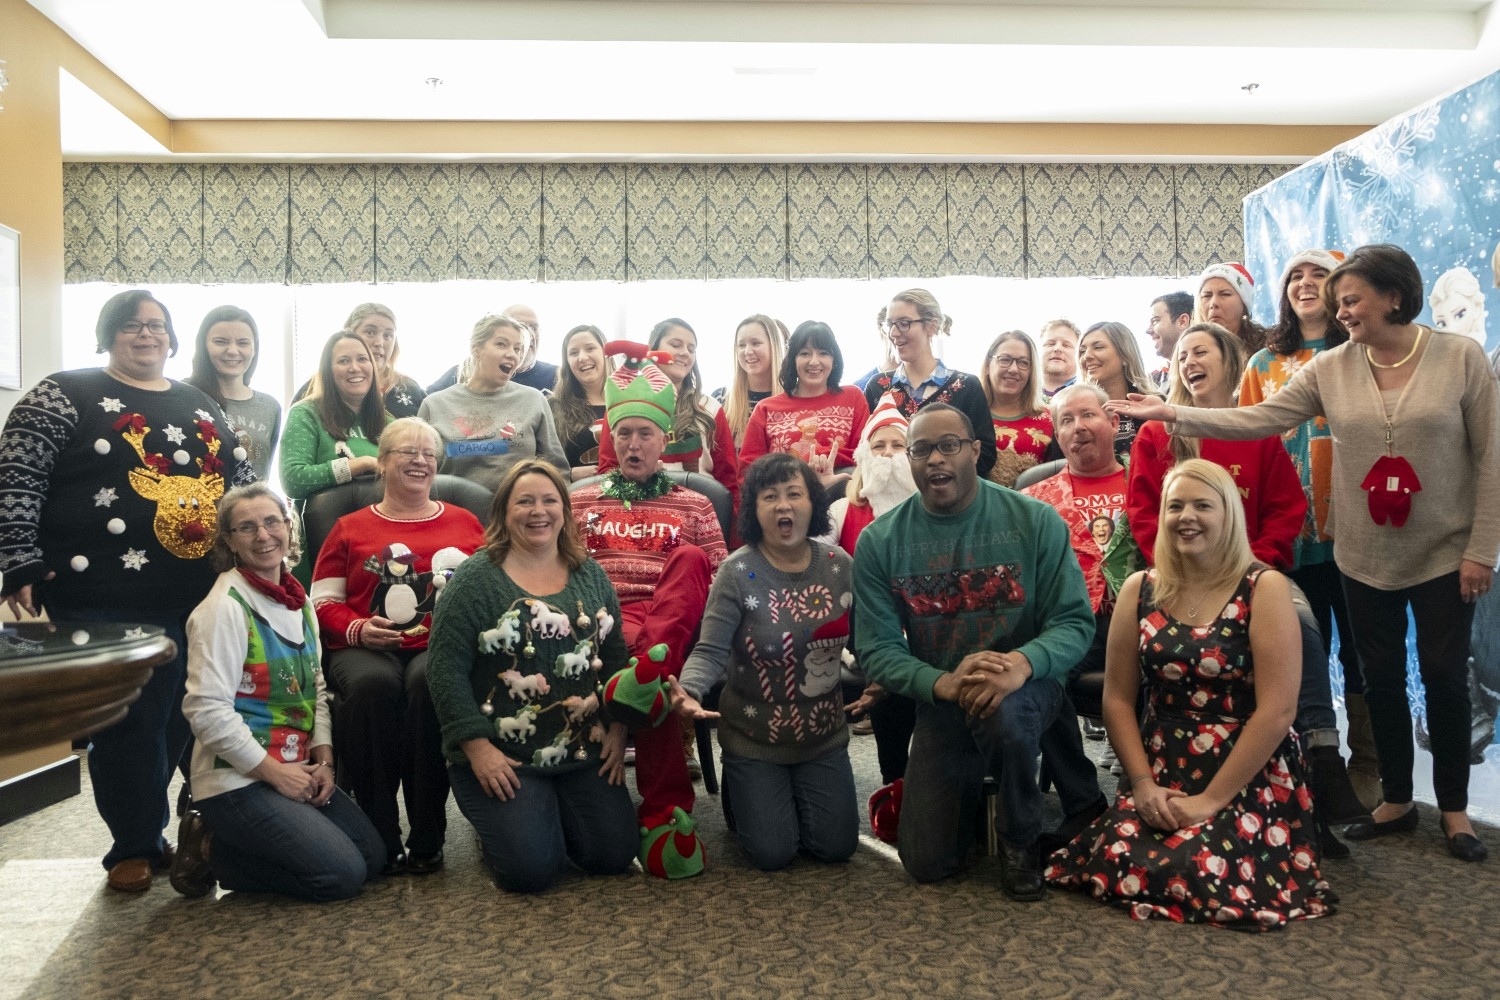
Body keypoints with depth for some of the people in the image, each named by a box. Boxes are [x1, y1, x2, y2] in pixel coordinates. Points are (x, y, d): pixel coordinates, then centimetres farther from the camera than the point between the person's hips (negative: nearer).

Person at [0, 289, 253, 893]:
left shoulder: (201, 407, 16)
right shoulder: (66, 395, -1)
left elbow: (240, 480, 24)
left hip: (202, 594, 5)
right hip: (107, 601, -5)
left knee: (188, 718, 11)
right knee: (131, 723, 1)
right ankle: (135, 847, 18)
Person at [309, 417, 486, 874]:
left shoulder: (465, 523, 21)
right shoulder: (350, 528, 19)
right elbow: (323, 601, 14)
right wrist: (357, 628, -7)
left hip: (441, 647, 0)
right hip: (367, 649, 0)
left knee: (429, 681, -37)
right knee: (373, 684, -36)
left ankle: (427, 839, -26)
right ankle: (379, 839, -26)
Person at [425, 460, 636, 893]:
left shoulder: (591, 576, 7)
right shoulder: (475, 578, -7)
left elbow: (614, 658, 11)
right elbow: (447, 670, -10)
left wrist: (617, 730, 2)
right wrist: (477, 747, -15)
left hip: (586, 752, 4)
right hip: (502, 759, -4)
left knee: (614, 855, -3)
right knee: (532, 868, -15)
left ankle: (554, 811, 27)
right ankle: (495, 820, 19)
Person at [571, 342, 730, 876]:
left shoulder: (694, 504, 20)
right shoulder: (580, 501, 22)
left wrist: (687, 611, -10)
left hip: (674, 621, 1)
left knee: (688, 558, -35)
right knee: (656, 678, -39)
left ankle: (644, 669, -52)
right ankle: (665, 810, -43)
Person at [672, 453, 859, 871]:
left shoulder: (840, 565, -6)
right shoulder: (738, 572, -18)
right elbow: (711, 651, -22)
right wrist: (688, 691, -41)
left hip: (824, 736, 3)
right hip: (754, 741, -3)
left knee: (837, 847, 8)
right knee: (772, 853, 2)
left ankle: (793, 795, 39)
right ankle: (740, 792, 33)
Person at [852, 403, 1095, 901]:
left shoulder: (1035, 521, -10)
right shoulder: (879, 542, -7)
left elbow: (1075, 621, -11)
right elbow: (877, 649, -9)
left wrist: (1023, 663, -33)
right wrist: (943, 683, -29)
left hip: (1027, 687, -2)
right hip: (939, 704, 2)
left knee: (1003, 711, -39)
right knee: (926, 862, -2)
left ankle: (1022, 837, -7)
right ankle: (973, 785, 33)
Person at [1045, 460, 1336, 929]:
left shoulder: (1264, 588, -8)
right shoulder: (1139, 589, 4)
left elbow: (1277, 709, -14)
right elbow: (1117, 698, 3)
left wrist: (1212, 799, -16)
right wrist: (1143, 784, -9)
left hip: (1250, 779, -3)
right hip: (1162, 775, 3)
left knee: (1198, 874, -23)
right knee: (1114, 864, -18)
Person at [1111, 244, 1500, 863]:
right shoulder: (1330, 368, -2)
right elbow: (1258, 419, -9)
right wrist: (1172, 413, -18)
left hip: (1444, 554, -2)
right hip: (1365, 556, 3)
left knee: (1444, 677, 4)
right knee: (1381, 678, 11)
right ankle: (1396, 801, 27)